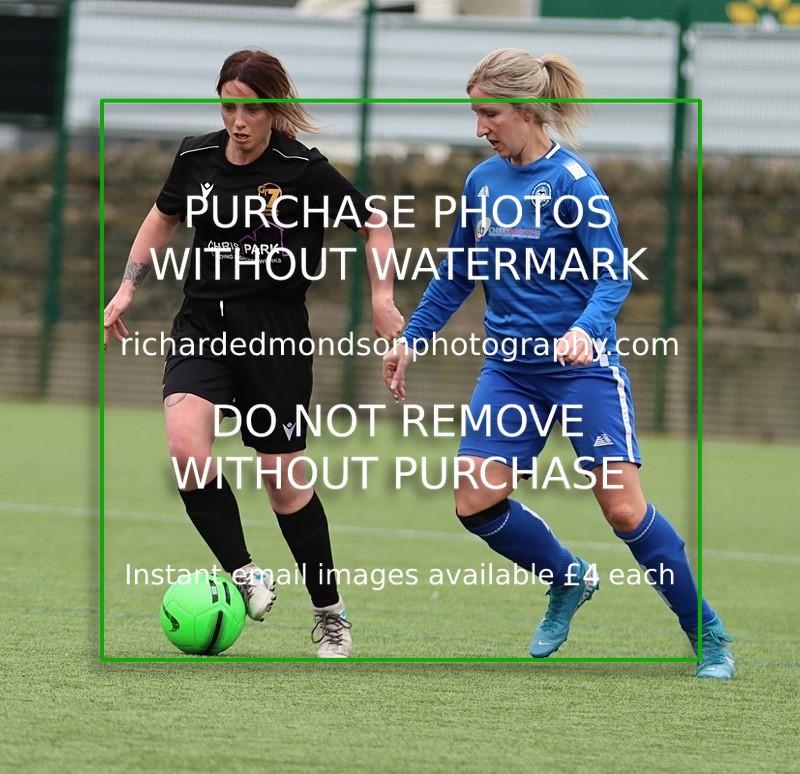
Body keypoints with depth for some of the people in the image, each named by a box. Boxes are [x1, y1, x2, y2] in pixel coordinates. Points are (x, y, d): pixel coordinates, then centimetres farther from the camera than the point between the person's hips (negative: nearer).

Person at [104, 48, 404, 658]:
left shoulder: (302, 169, -10)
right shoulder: (196, 158, 1)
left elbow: (374, 225, 1)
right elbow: (163, 218, 20)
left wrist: (383, 299, -8)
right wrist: (127, 288, 14)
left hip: (277, 332, -3)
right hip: (204, 322, 3)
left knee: (284, 479, 3)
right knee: (187, 447, -23)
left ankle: (331, 614, 20)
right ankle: (244, 575, -7)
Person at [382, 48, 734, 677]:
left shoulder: (572, 181, -12)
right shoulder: (483, 181, 7)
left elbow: (614, 276, -15)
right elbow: (457, 276, 19)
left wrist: (584, 329, -33)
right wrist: (411, 339, 17)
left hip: (582, 366, -6)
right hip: (510, 369, 6)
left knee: (624, 510, -12)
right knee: (475, 502, -6)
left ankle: (709, 637, 3)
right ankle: (570, 581, 21)